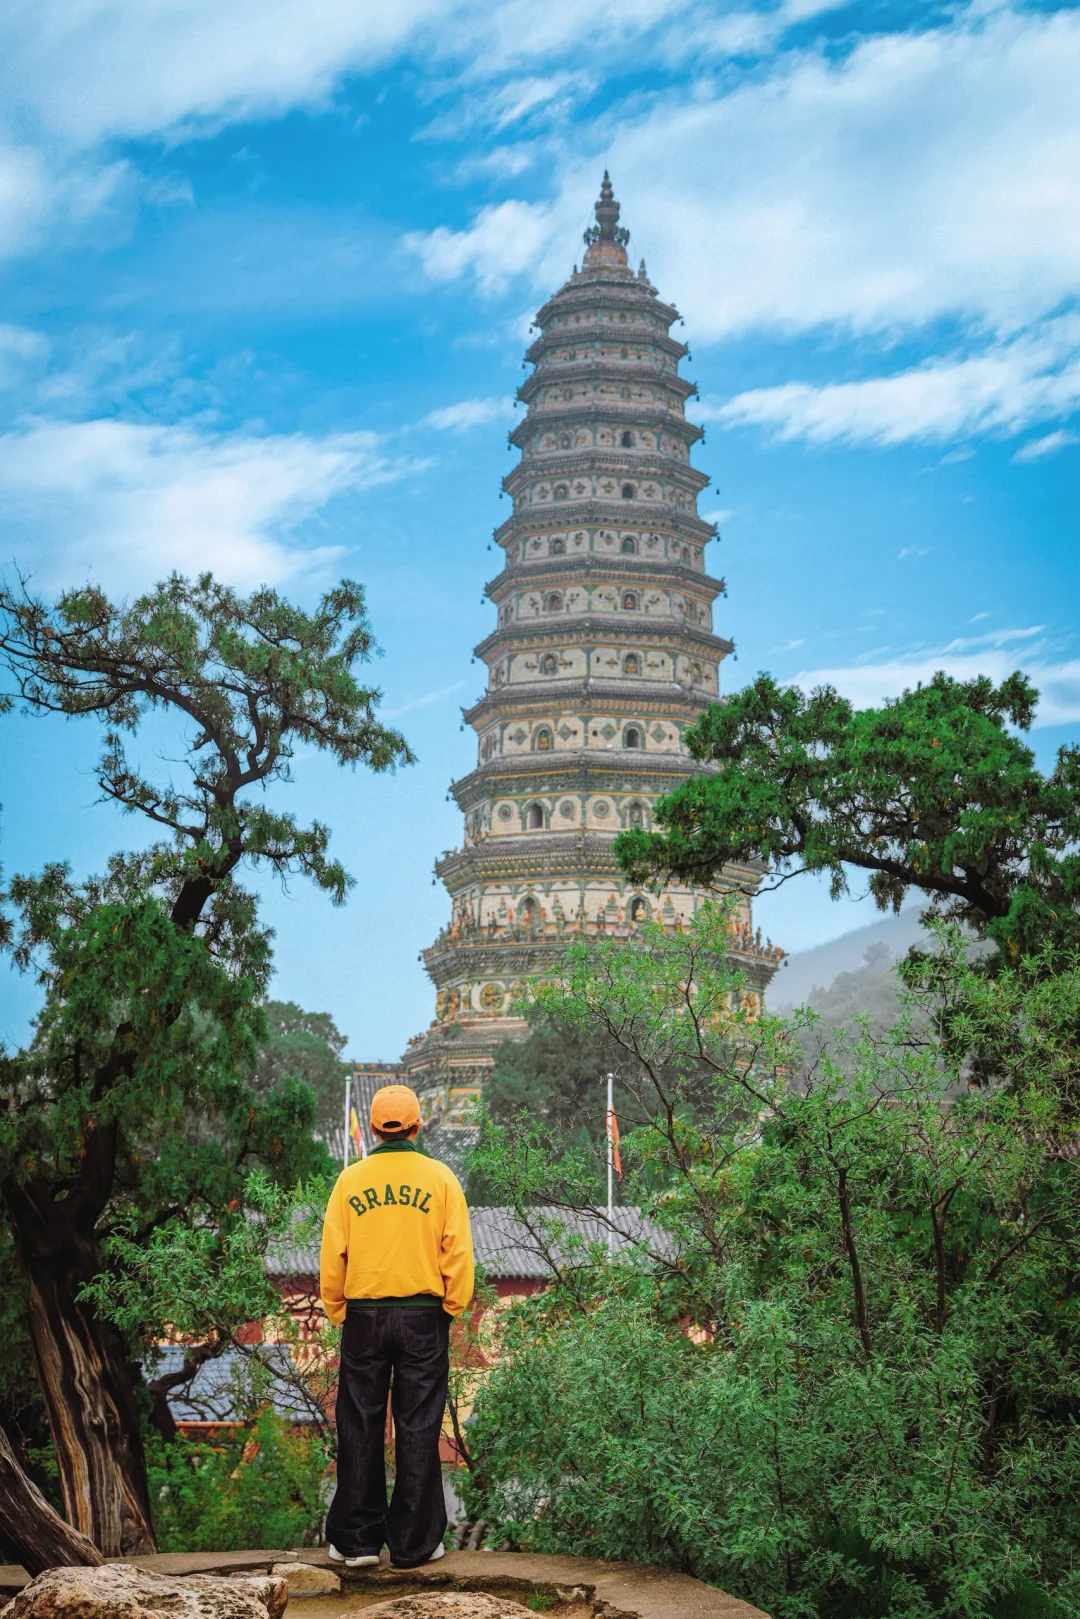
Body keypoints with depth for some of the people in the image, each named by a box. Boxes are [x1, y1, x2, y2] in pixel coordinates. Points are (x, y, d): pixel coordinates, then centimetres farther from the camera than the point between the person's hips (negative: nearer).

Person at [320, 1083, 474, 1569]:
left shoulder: (351, 1179, -1)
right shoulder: (440, 1178, -3)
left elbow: (332, 1254, -1)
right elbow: (458, 1251, -5)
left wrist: (338, 1310, 10)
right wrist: (452, 1307, 6)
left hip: (363, 1316, 1)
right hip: (423, 1319, -1)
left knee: (360, 1430, 8)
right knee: (418, 1430, 5)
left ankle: (356, 1539, 14)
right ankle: (414, 1543, 8)